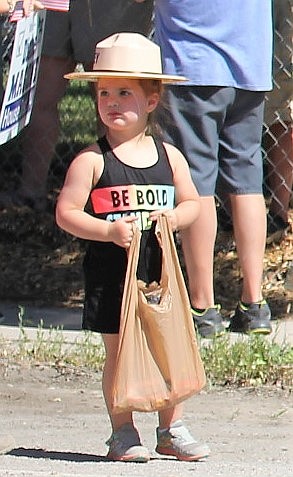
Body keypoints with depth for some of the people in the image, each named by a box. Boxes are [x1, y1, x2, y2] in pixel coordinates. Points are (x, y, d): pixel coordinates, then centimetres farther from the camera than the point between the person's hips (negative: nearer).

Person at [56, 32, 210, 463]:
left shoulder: (169, 156, 5)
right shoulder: (91, 161, -6)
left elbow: (191, 203, 11)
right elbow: (66, 213, -9)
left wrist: (173, 218, -11)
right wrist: (108, 231, -22)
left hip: (160, 270, 3)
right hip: (111, 274, -3)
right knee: (118, 352, 0)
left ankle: (172, 430, 17)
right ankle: (123, 433, 10)